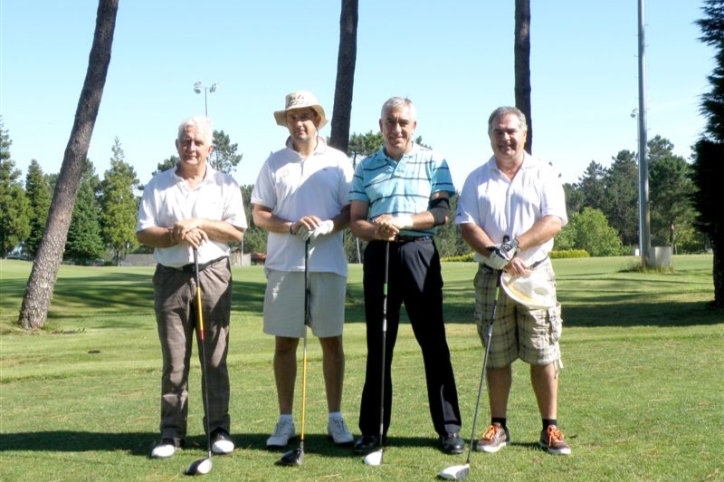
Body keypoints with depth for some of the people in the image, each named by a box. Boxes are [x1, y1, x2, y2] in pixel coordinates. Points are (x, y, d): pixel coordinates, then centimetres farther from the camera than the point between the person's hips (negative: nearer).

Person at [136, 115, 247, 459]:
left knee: (215, 357, 1)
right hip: (171, 277, 1)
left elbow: (237, 231, -1)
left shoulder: (225, 184, 7)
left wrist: (199, 224, -12)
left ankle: (218, 429, 9)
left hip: (213, 275, -1)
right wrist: (176, 235, -15)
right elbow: (143, 233, 1)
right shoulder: (158, 185, 8)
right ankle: (172, 433, 9)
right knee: (174, 360, 3)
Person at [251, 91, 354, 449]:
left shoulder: (338, 161, 7)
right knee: (284, 341, 3)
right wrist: (292, 226, -12)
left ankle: (335, 418, 13)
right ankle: (285, 421, 12)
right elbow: (258, 214, 5)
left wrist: (328, 226, -15)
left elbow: (352, 210, 5)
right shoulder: (274, 163, 9)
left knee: (331, 340, 3)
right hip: (284, 265, 1)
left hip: (328, 264, 0)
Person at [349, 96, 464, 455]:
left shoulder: (433, 163, 6)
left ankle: (448, 427, 7)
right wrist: (375, 230, -15)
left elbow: (442, 212, -4)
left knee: (433, 340, -1)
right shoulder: (366, 167, 12)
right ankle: (373, 429, 13)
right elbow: (355, 221, 7)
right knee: (378, 344, 5)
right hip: (378, 255, 2)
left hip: (419, 253, -2)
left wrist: (401, 221, -18)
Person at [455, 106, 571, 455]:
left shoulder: (544, 175, 6)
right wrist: (497, 256, -15)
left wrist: (514, 245, -18)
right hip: (490, 277, 1)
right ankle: (498, 426, 14)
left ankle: (550, 428, 7)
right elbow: (466, 226, 0)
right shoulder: (477, 179, 10)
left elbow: (554, 221, -6)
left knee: (543, 354, -1)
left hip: (536, 273, -1)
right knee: (496, 356, 6)